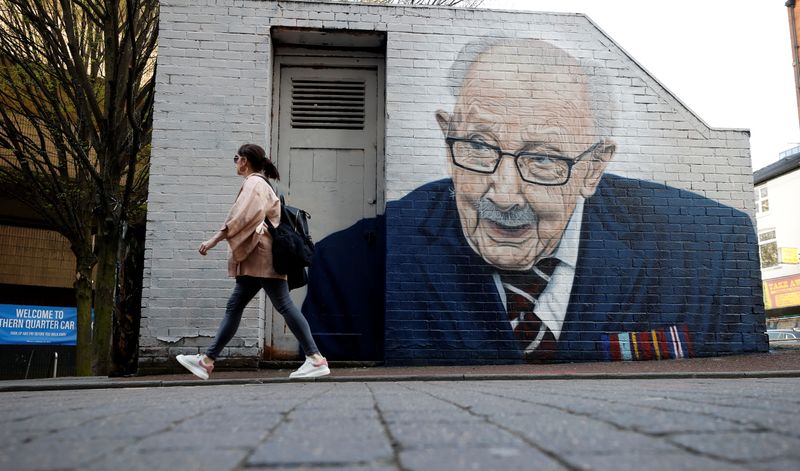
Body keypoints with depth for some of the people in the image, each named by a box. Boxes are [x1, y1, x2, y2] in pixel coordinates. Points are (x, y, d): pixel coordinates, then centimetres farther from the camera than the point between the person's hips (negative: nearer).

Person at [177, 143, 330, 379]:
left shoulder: (253, 183, -5)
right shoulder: (261, 184, 24)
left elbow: (242, 217, -19)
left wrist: (214, 239, -18)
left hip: (262, 256, -10)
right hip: (256, 259, 10)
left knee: (284, 305, -12)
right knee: (234, 306, 9)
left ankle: (316, 360, -13)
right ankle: (207, 361, 13)